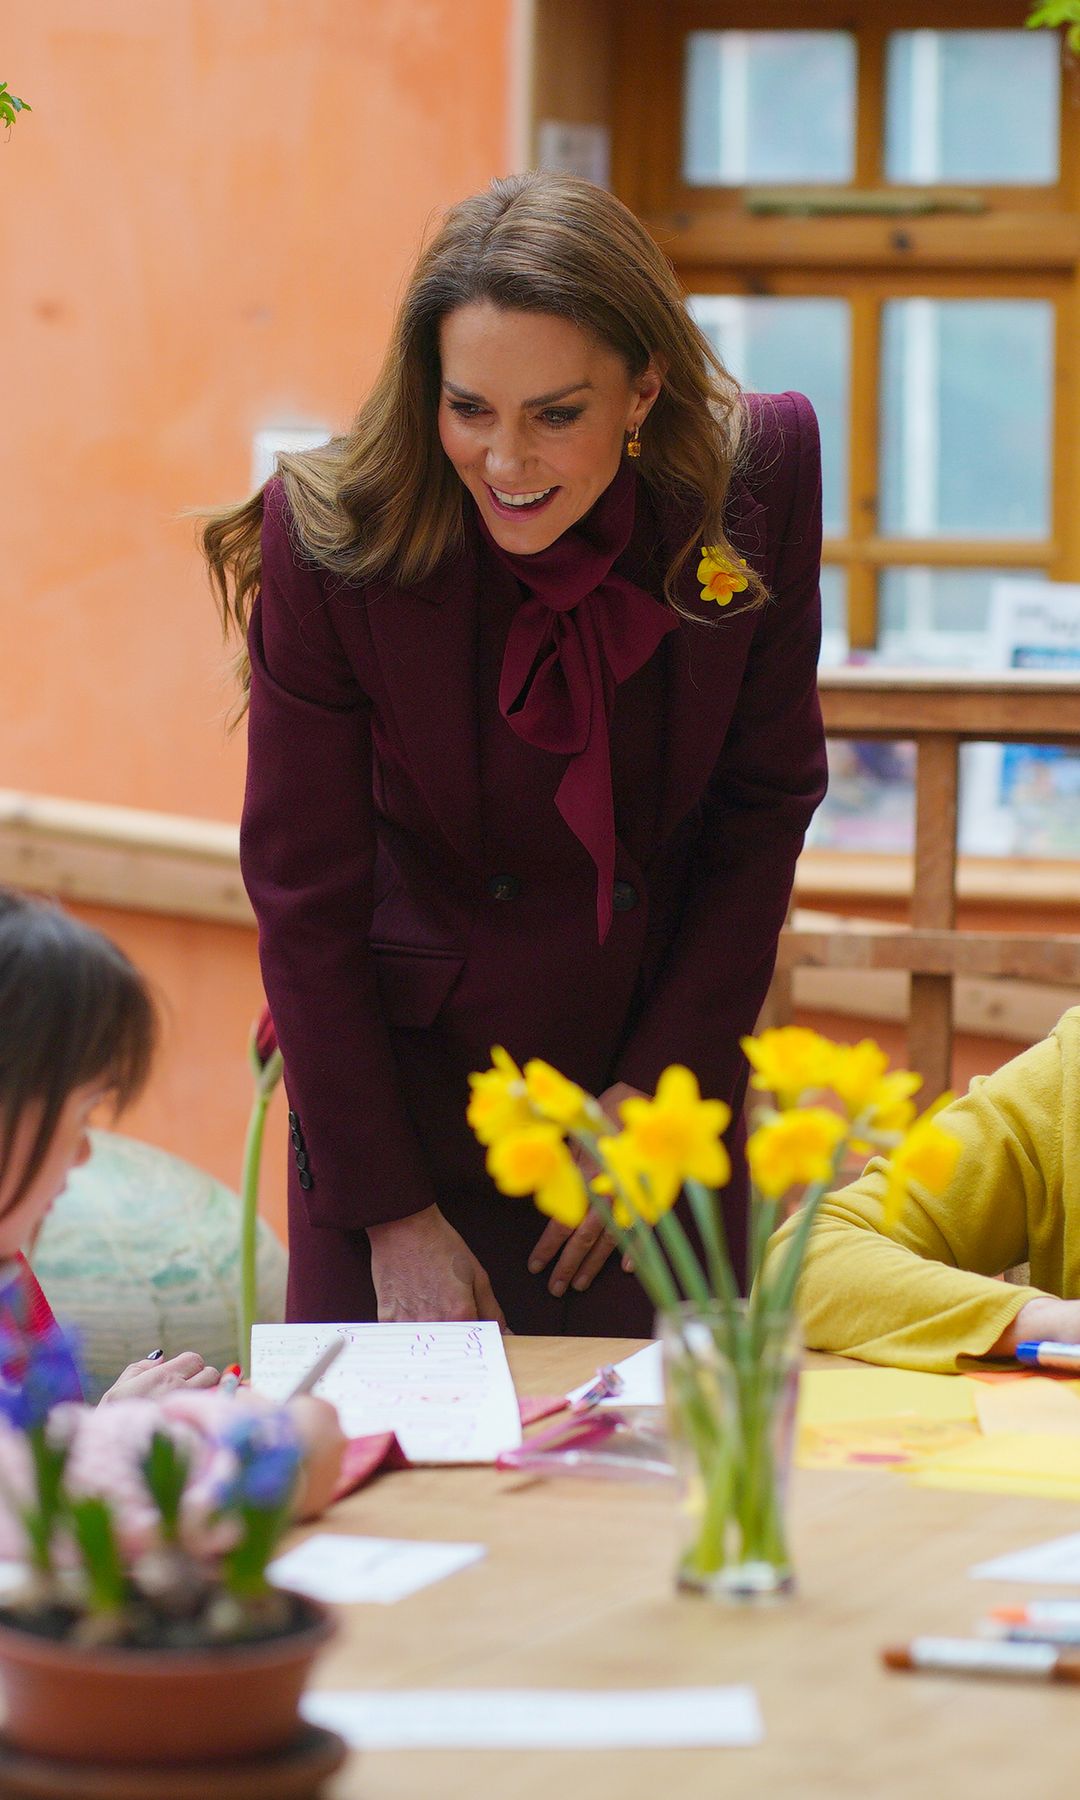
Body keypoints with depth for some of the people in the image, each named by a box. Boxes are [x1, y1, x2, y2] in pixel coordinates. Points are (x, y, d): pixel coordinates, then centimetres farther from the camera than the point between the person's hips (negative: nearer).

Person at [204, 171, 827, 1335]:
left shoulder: (758, 485, -14)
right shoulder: (333, 541, -19)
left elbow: (762, 812, -2)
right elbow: (304, 900, -11)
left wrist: (659, 1089, -6)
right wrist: (390, 1213, -11)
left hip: (655, 1083, 2)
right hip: (402, 1089, -2)